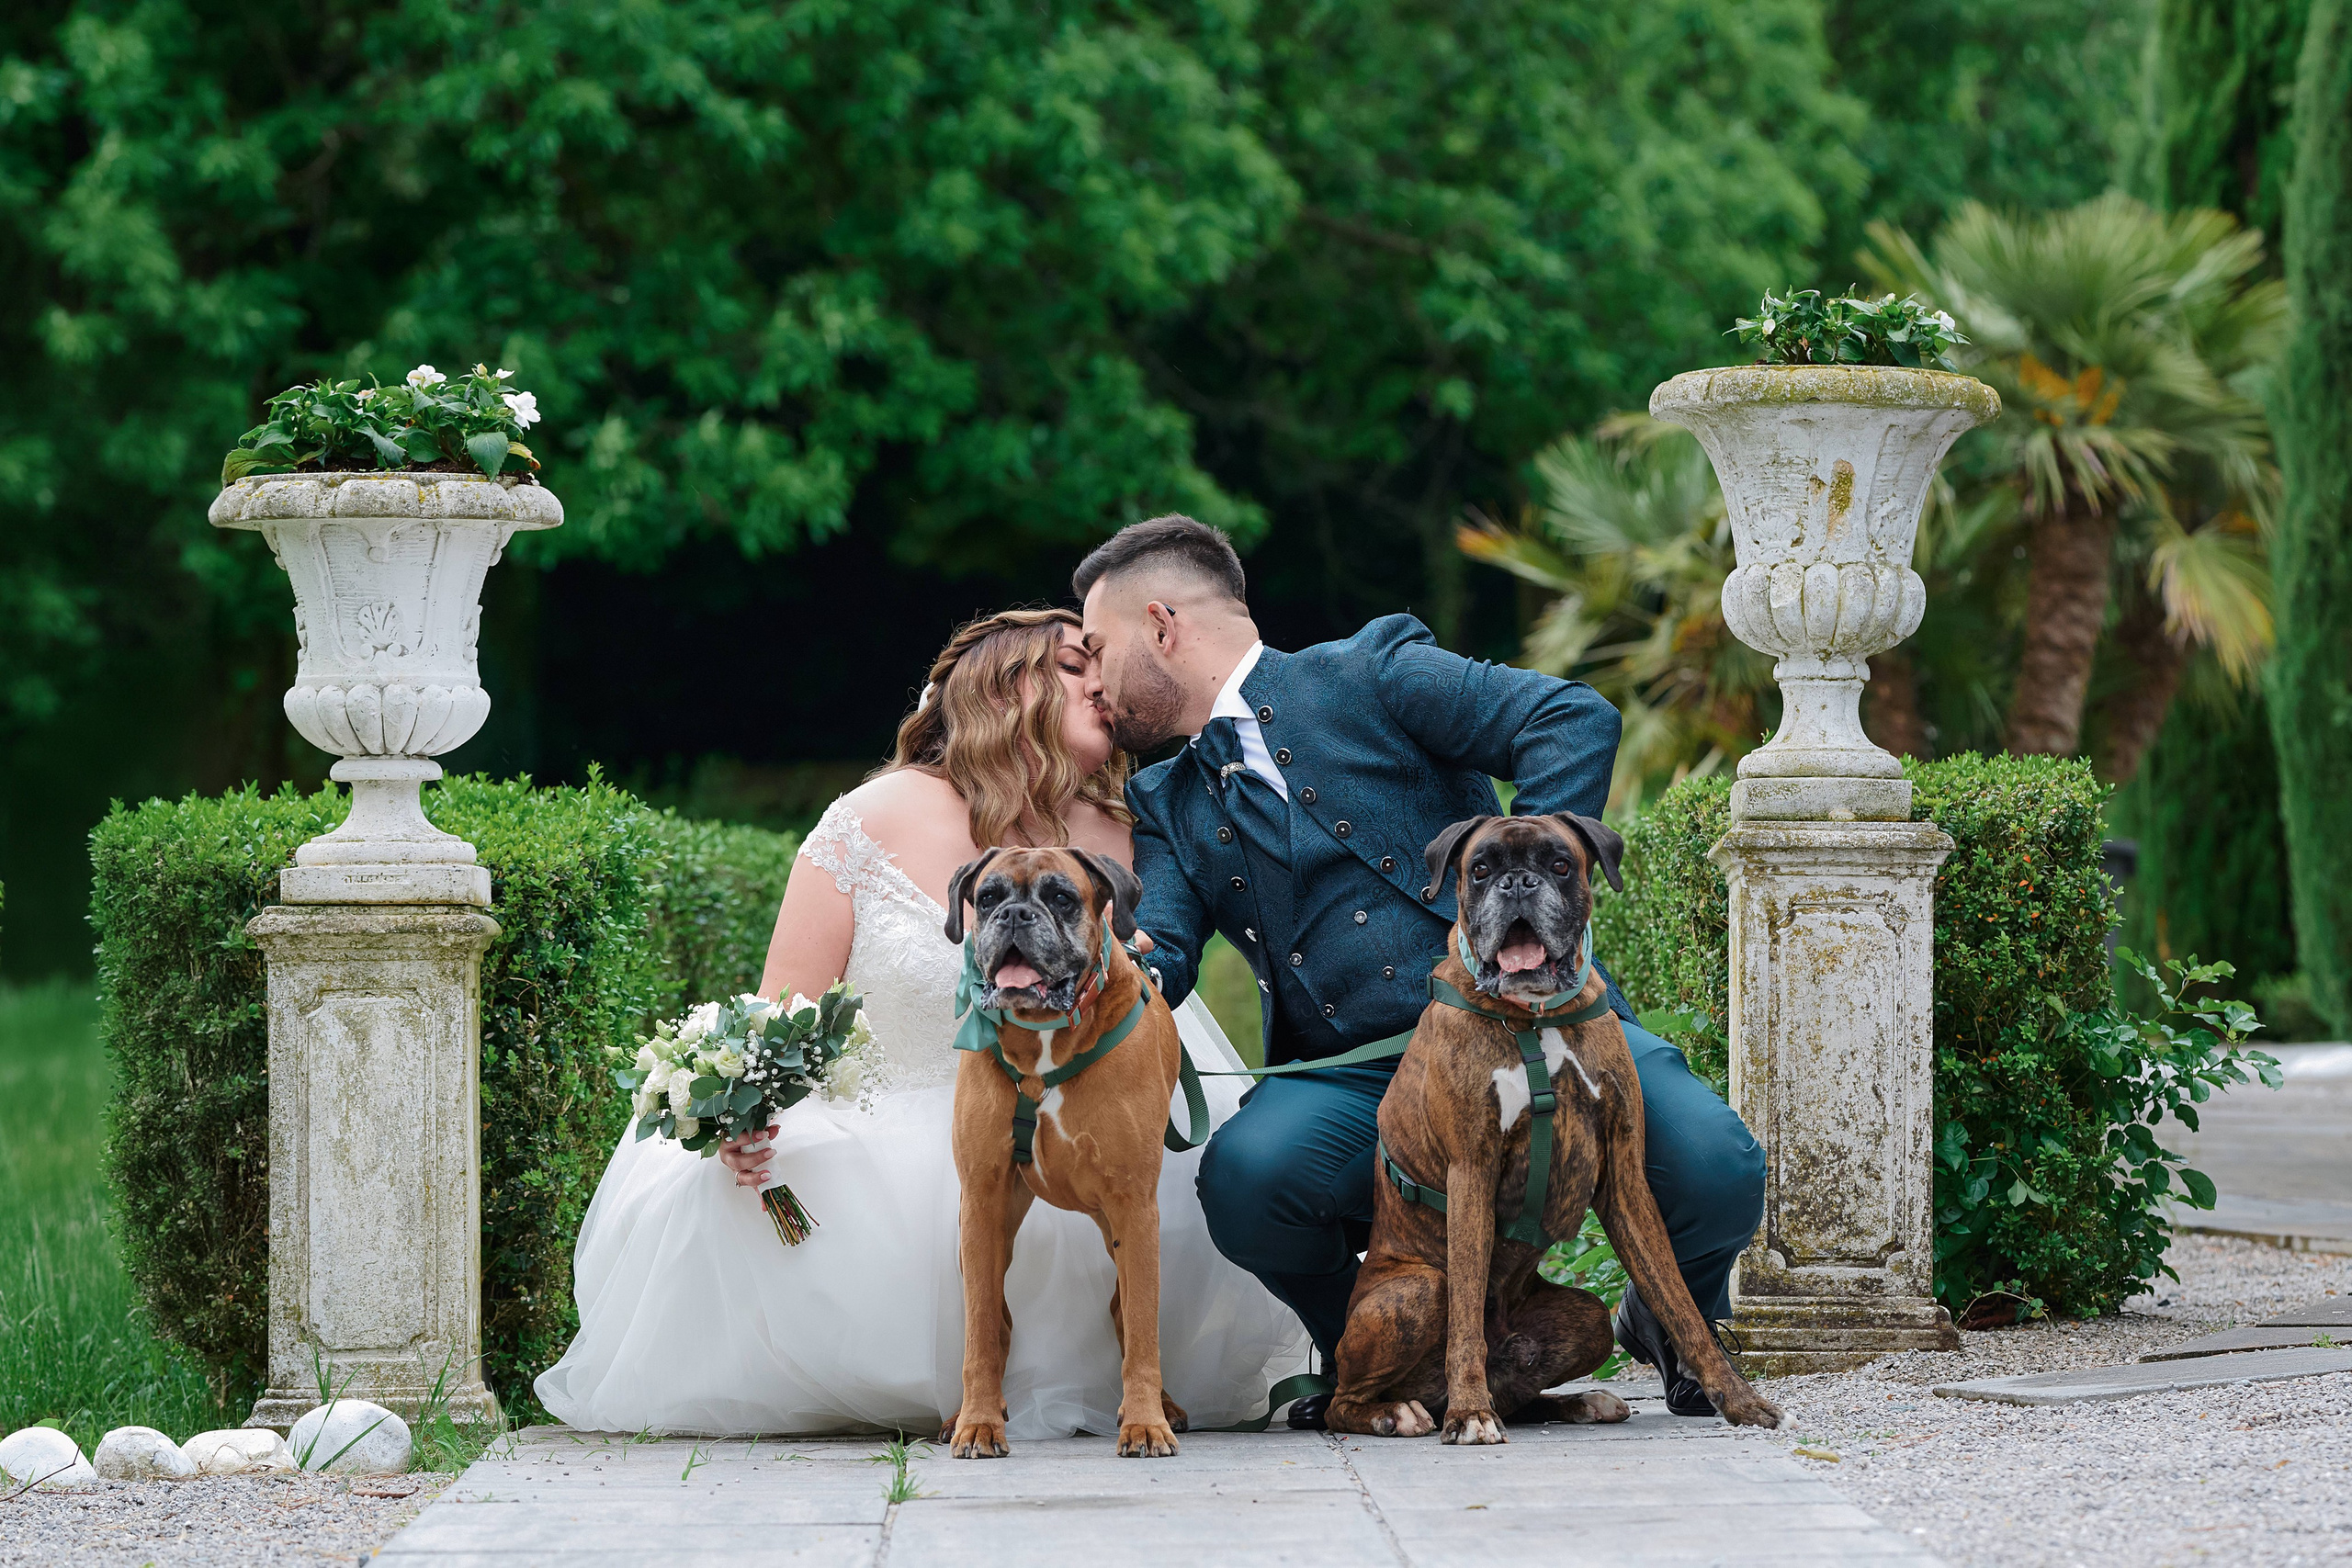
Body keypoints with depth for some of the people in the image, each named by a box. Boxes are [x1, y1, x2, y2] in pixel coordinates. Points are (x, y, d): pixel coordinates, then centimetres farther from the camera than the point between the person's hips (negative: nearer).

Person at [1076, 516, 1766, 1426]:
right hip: (1351, 1083, 3)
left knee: (1715, 1171, -27)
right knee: (1245, 1176, -31)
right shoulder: (1168, 805, 20)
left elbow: (1576, 720, -6)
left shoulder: (1372, 674, 5)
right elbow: (1155, 956, 2)